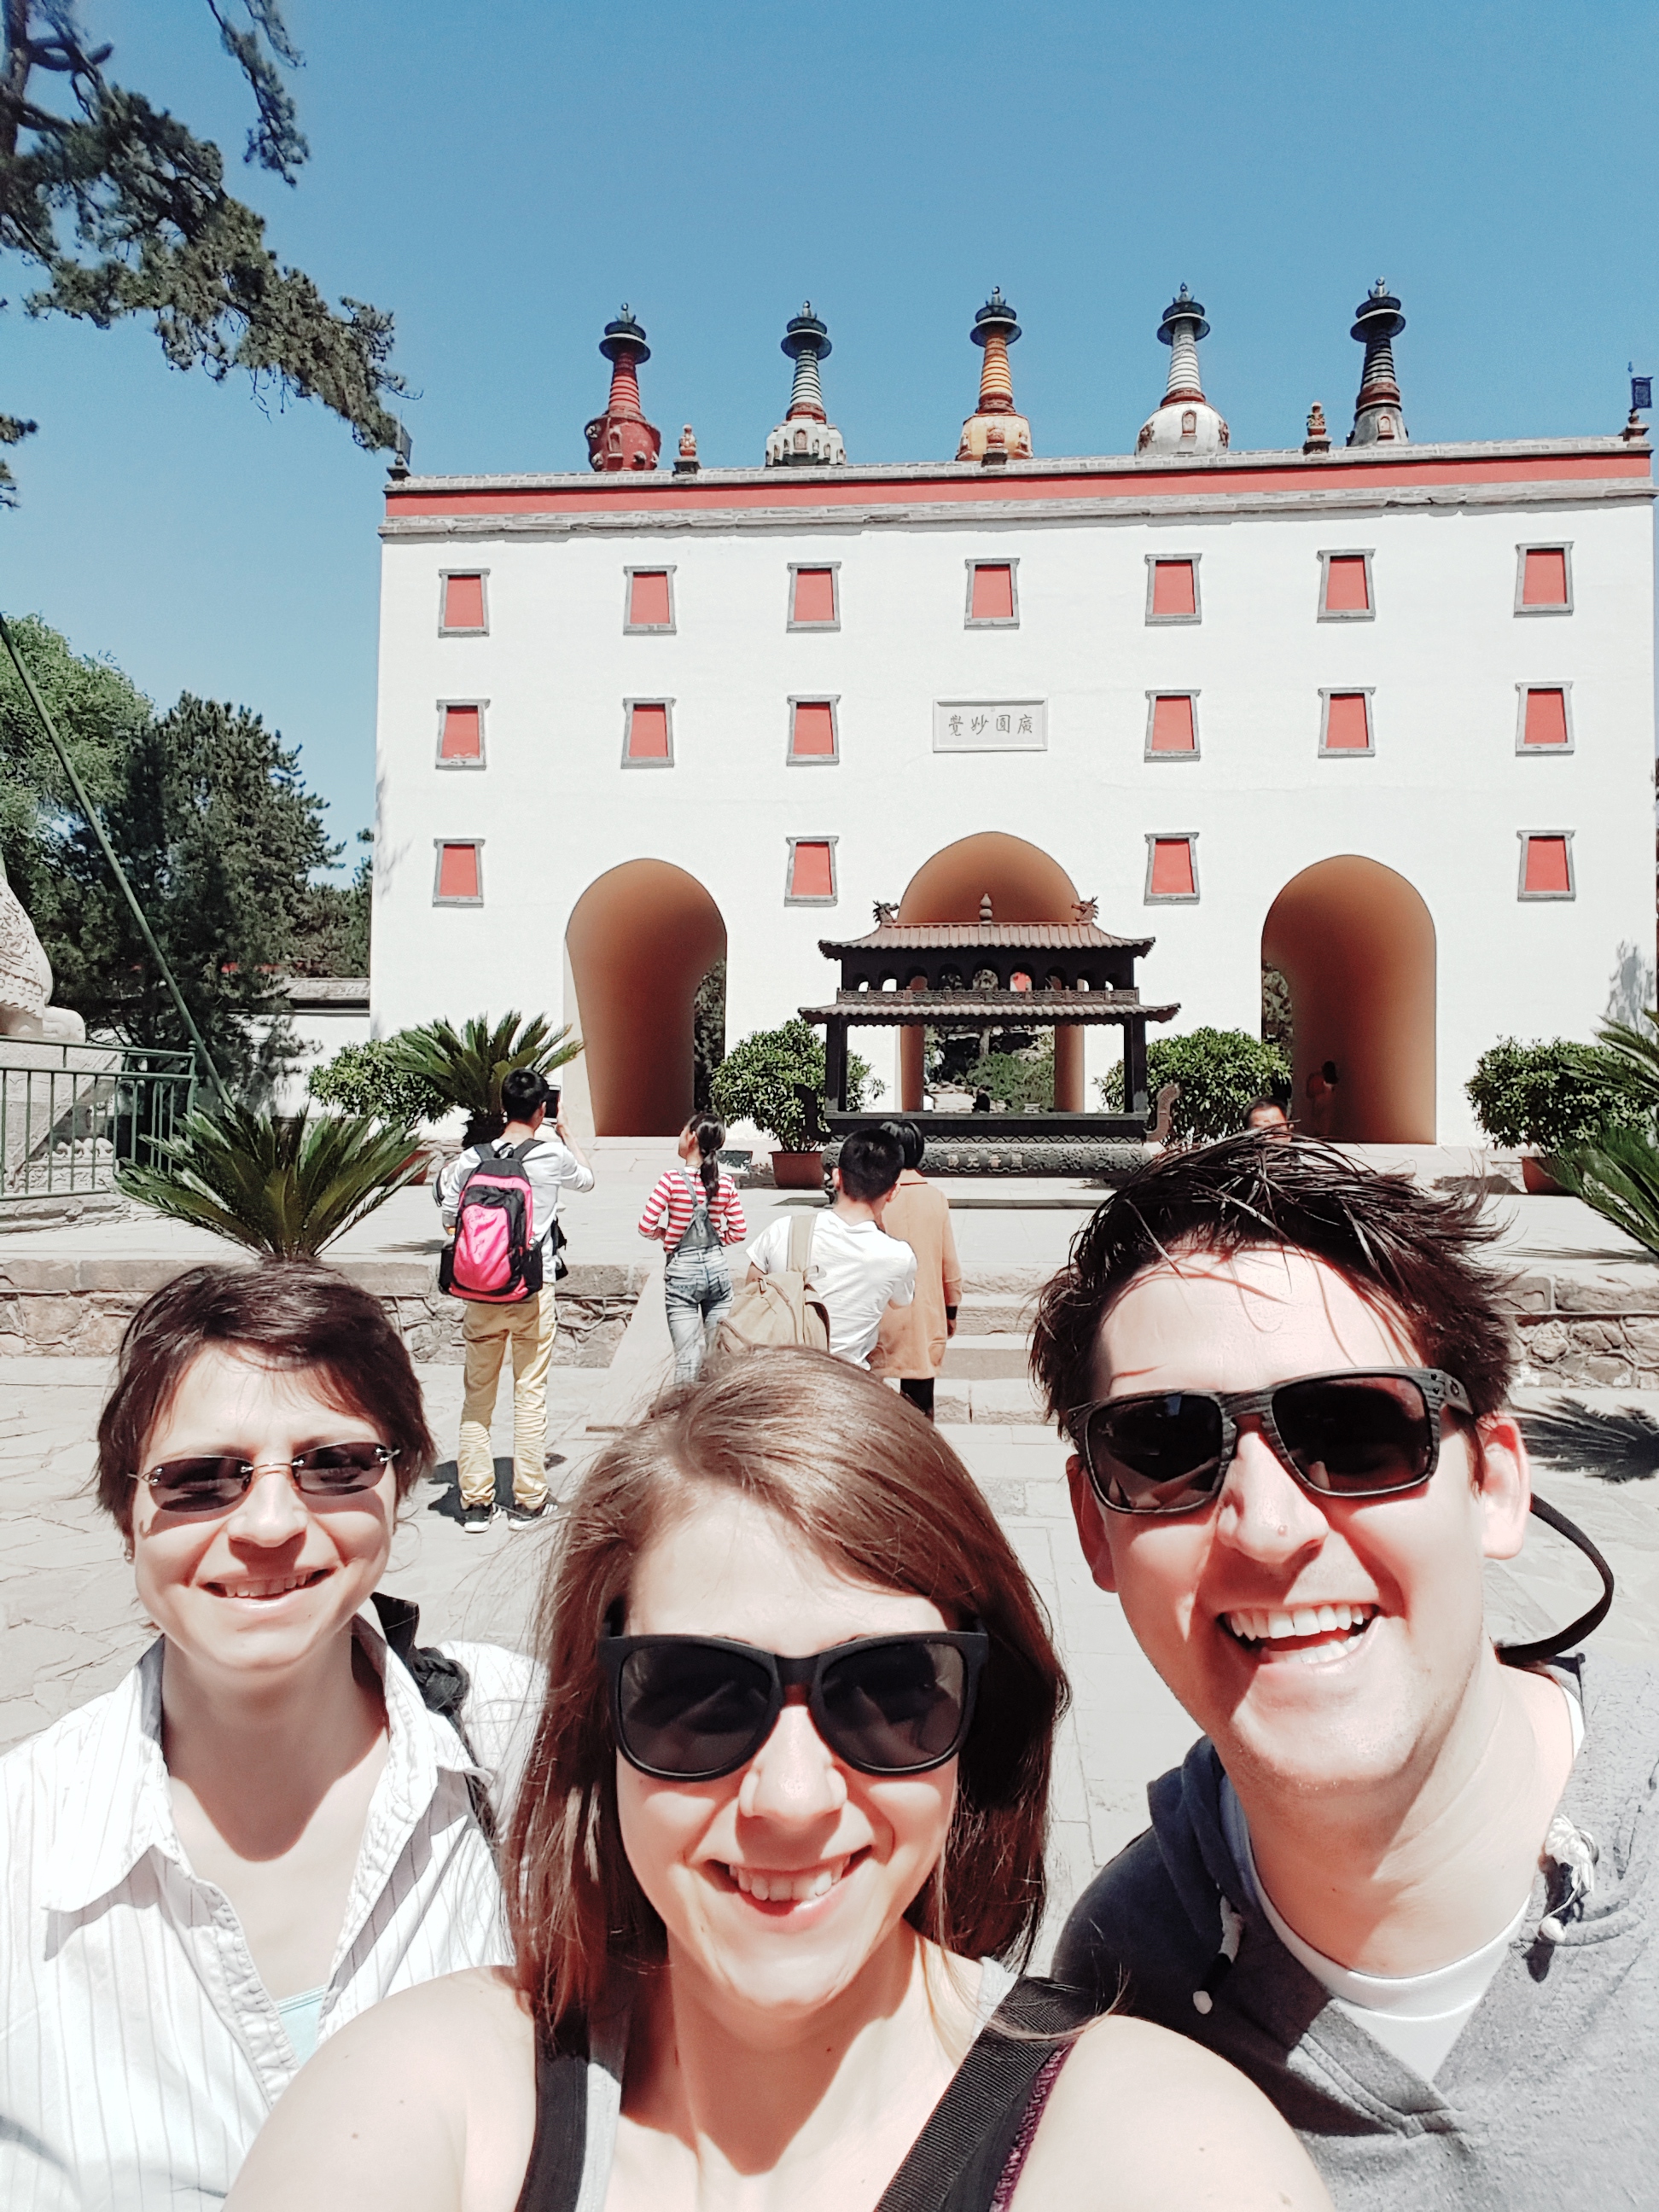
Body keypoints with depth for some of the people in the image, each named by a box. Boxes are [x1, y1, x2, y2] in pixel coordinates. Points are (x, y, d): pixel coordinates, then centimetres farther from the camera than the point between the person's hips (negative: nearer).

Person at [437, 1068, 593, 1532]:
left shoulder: (470, 1159, -2)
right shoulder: (553, 1155, -7)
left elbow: (449, 1220, 8)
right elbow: (587, 1178, 15)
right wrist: (565, 1131, 23)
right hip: (533, 1290, -2)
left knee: (477, 1395, 10)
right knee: (530, 1394, 6)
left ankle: (476, 1502, 15)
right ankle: (527, 1501, 12)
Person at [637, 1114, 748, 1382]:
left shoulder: (672, 1180, -13)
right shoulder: (726, 1184, -2)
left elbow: (646, 1227, -14)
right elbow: (739, 1231, 1)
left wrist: (666, 1234, 6)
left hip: (681, 1272, -3)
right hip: (717, 1268, 3)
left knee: (687, 1357, 1)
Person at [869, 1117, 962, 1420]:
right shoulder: (936, 1198, -1)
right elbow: (949, 1262, 4)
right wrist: (951, 1310, 17)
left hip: (881, 1316, -2)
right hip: (925, 1319, 2)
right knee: (920, 1401, 10)